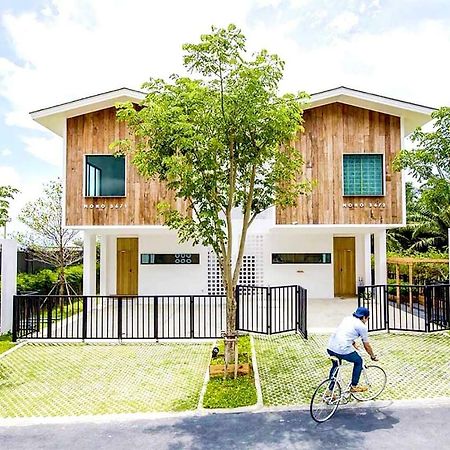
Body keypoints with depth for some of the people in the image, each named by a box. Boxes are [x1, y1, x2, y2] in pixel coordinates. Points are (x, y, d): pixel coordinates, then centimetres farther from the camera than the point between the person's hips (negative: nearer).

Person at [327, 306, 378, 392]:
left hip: (330, 348, 7)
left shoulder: (347, 318, 21)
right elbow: (367, 346, 11)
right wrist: (373, 356, 28)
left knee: (335, 366, 29)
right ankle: (354, 387, 29)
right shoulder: (362, 326, 3)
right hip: (343, 350, -7)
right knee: (358, 361, 20)